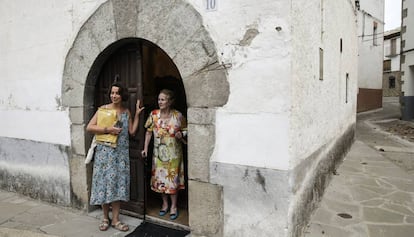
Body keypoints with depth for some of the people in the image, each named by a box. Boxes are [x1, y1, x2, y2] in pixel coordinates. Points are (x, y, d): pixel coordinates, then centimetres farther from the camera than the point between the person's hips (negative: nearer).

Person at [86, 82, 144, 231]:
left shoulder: (126, 112, 9)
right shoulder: (103, 109, -2)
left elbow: (132, 131, 6)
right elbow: (89, 127, -8)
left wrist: (137, 114, 5)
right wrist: (108, 129, -17)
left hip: (121, 153, 3)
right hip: (105, 151, -3)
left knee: (118, 182, 4)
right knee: (105, 181, 2)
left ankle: (115, 219, 13)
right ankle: (105, 218, 18)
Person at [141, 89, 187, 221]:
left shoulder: (178, 115, -8)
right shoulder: (154, 114, -2)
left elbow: (185, 130, 4)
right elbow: (149, 132, 3)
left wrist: (181, 134, -18)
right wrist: (145, 148, -1)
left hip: (173, 153, -2)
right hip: (158, 152, 2)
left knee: (173, 178, 4)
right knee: (160, 177, 10)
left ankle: (173, 206, 20)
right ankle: (165, 204, 29)